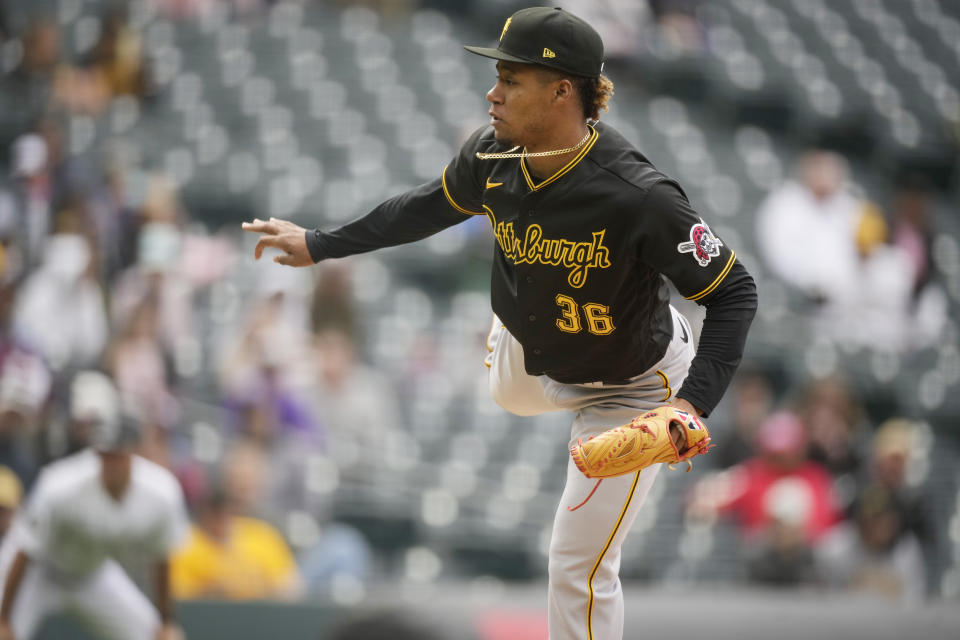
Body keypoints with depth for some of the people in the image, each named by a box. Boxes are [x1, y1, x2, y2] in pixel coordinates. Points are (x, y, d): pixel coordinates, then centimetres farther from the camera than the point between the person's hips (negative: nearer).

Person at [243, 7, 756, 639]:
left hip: (631, 389, -6)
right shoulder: (492, 157, -21)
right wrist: (319, 245, 8)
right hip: (530, 353, 6)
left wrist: (692, 405, -41)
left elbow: (735, 291, -30)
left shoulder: (640, 198, -40)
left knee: (578, 565, -5)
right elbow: (430, 207, 2)